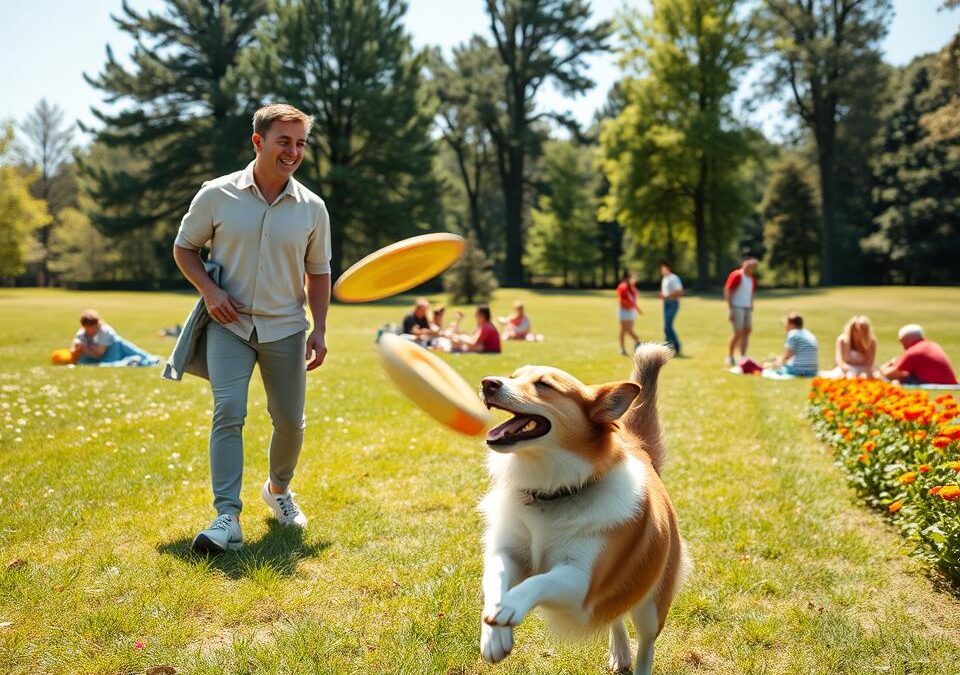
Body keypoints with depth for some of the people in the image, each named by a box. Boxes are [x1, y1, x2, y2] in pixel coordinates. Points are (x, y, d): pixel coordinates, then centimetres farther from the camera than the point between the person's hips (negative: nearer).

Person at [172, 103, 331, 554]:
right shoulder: (217, 195, -5)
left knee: (290, 421, 8)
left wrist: (319, 330, 1)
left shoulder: (312, 208, 0)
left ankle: (278, 489, 36)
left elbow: (318, 273, 9)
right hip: (229, 324, -2)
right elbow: (184, 247, 6)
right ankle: (227, 517, -17)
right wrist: (208, 290, -11)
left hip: (285, 328, 2)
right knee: (228, 412, -17)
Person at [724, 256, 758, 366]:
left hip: (747, 308, 7)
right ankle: (730, 357, 4)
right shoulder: (736, 275, -9)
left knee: (747, 331, 3)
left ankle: (743, 357, 9)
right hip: (737, 307, -7)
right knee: (738, 332, -9)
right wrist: (730, 310, -15)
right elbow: (727, 291, -11)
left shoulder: (752, 279, 13)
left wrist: (751, 308, 15)